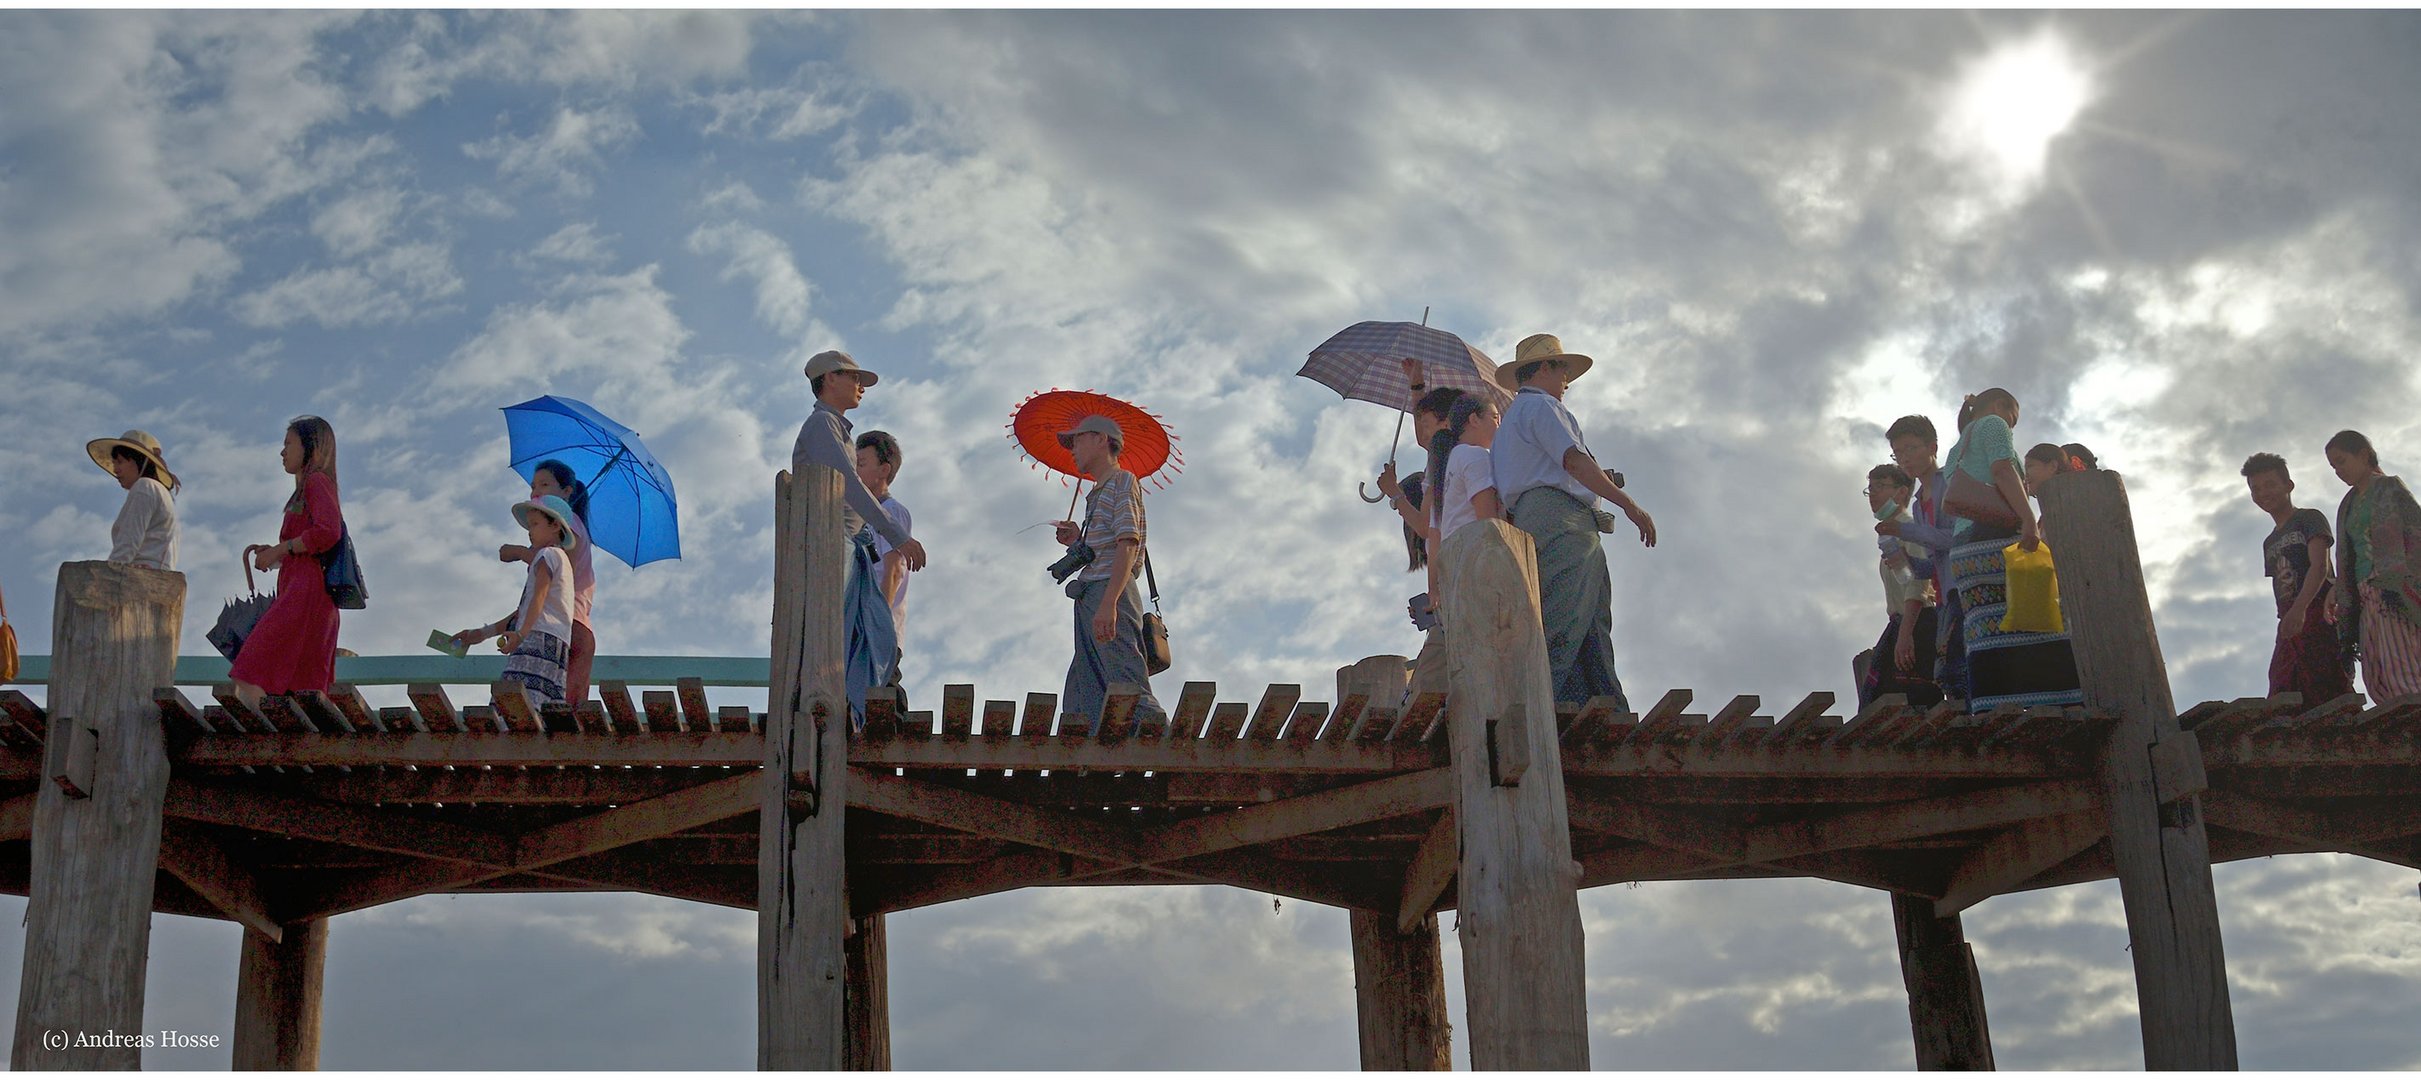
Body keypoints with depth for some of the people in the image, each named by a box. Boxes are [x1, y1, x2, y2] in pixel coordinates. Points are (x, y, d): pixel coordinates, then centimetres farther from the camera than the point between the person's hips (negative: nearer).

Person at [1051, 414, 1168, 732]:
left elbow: (1127, 546, -13)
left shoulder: (1122, 481, 1)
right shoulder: (1099, 494, 29)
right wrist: (1078, 541, 13)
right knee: (1079, 708, 0)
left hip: (1111, 591, -9)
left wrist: (1108, 603, -24)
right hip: (1090, 600, 9)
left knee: (1129, 694, -21)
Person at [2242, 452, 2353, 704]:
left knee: (2331, 694, -20)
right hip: (2289, 625, 7)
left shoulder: (2310, 519, 6)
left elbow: (2319, 566, -10)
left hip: (2319, 614, -7)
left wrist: (2299, 608, -26)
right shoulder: (2270, 543, 29)